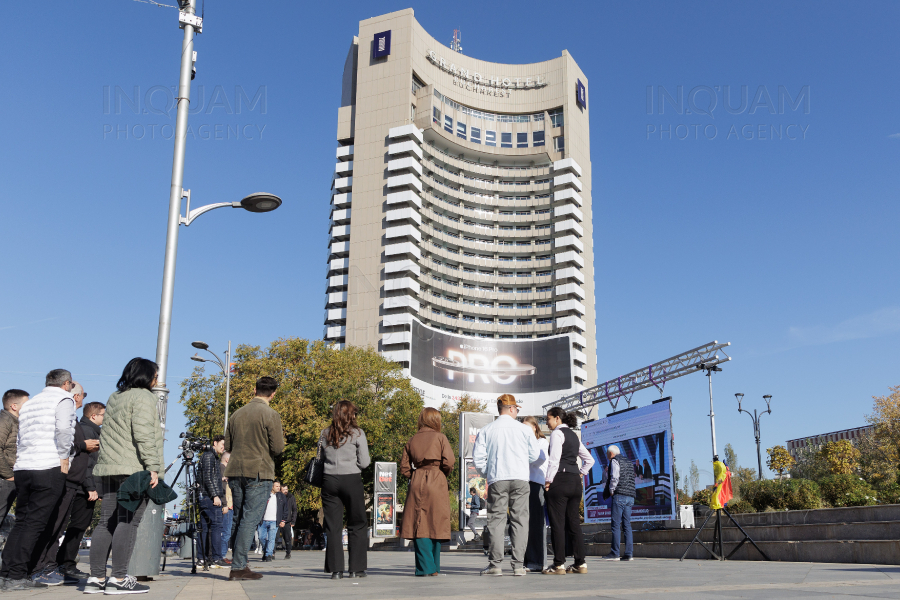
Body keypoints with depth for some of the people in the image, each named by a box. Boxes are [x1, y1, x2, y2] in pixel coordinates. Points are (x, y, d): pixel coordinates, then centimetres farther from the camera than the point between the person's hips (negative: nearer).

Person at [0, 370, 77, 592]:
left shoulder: (28, 404, 25)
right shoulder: (64, 399, 0)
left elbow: (21, 439, 21)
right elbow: (63, 429, -16)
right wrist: (64, 459, -9)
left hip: (22, 468, 7)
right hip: (49, 468, -7)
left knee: (21, 522, 11)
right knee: (35, 524, -5)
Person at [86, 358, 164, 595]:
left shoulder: (114, 397, 22)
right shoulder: (143, 396, -5)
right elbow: (143, 434, -16)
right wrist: (153, 467, -18)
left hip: (109, 467, 9)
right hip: (134, 468, -8)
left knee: (106, 522, 7)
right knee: (128, 522, -8)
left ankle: (96, 578, 8)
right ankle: (119, 579, -9)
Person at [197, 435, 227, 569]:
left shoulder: (212, 457, 23)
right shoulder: (209, 456, -7)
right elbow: (208, 478, -16)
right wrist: (215, 495, -20)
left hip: (204, 498, 10)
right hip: (210, 497, -10)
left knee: (205, 527, 8)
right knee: (216, 526, -11)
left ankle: (202, 558, 9)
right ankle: (216, 559, -13)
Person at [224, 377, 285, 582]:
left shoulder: (237, 414, 10)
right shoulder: (271, 415, -7)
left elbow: (227, 446, 14)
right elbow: (277, 448, -10)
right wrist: (272, 443, 11)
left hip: (235, 472, 6)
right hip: (259, 473, -6)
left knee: (238, 519, 13)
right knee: (250, 520, -4)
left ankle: (239, 565, 17)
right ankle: (238, 567, -7)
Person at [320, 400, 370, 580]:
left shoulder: (325, 434, 7)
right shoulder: (357, 433, -3)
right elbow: (364, 462, -5)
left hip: (329, 481, 3)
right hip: (352, 480, -3)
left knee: (332, 526, 6)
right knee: (356, 525, 8)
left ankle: (336, 569, 4)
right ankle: (356, 568, 7)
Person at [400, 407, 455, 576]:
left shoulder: (411, 440, 11)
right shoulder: (440, 437, 1)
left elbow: (404, 469, 9)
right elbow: (449, 462, -10)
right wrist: (443, 473, 8)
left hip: (416, 484, 2)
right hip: (436, 484, -2)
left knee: (419, 525, 2)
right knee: (435, 525, 6)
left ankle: (425, 567, -3)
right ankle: (434, 567, 11)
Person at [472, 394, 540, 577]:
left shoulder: (486, 430, 4)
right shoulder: (524, 429, 3)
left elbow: (478, 455, 2)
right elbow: (534, 455, 8)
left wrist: (486, 473, 17)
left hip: (497, 480, 0)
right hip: (520, 479, 0)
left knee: (496, 520, 2)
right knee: (519, 520, 4)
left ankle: (495, 564, -1)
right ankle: (518, 564, 2)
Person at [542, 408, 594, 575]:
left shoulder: (557, 433, -4)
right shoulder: (574, 436, 21)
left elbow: (554, 459, -16)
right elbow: (589, 460, 25)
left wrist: (549, 480, -12)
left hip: (560, 481, -8)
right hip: (575, 482, 8)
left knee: (557, 524, -6)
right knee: (573, 523, 8)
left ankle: (559, 564, -7)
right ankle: (580, 564, 8)